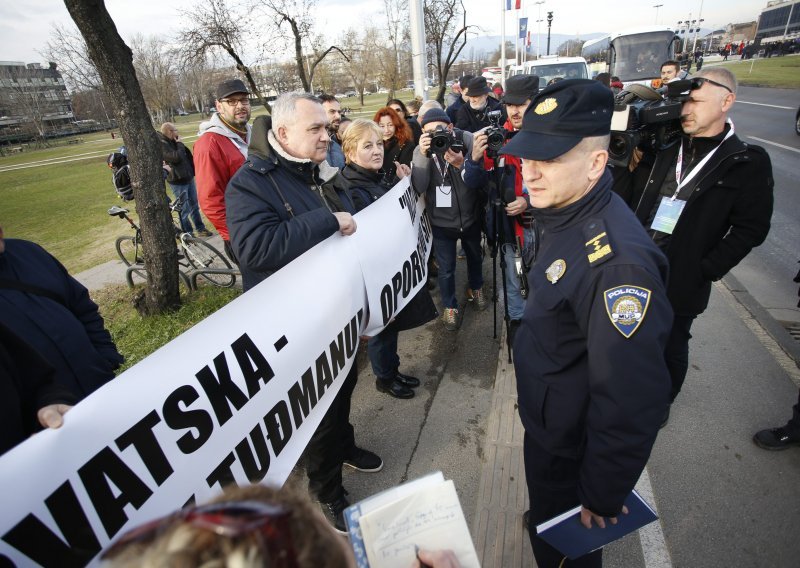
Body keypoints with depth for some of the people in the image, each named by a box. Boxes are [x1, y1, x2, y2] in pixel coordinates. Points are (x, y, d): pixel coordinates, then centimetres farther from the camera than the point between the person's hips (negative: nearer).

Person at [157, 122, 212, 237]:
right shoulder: (162, 145, -17)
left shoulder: (173, 142, 10)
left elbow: (187, 155, 18)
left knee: (194, 205, 16)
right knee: (184, 209, 1)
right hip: (178, 181, -8)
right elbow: (177, 157, -30)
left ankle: (200, 228, 27)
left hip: (188, 177, 8)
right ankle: (188, 234, 13)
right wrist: (179, 144, -15)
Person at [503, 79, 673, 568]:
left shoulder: (617, 262, -36)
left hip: (569, 449, -7)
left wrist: (603, 498, -18)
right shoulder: (566, 216, -5)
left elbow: (632, 401, -31)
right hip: (547, 420, 8)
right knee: (546, 514, 34)